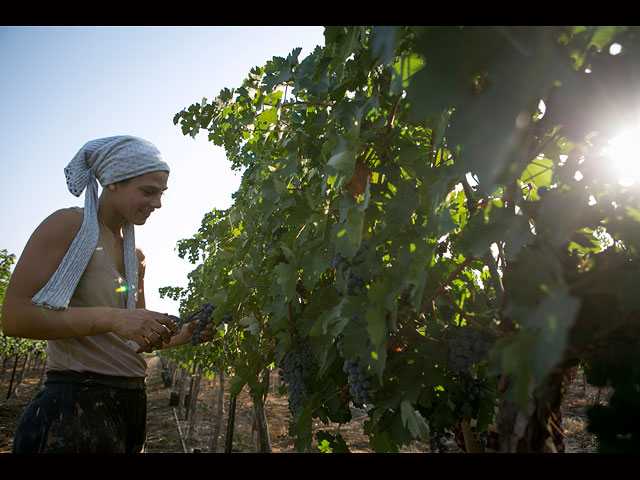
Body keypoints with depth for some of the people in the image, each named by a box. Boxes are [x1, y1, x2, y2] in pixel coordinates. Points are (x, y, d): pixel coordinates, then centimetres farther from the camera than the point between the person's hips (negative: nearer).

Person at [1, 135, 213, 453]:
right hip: (75, 401, -7)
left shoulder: (135, 256, 15)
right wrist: (112, 318, -24)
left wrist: (184, 335, 1)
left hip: (131, 401, 8)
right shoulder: (70, 225, -7)